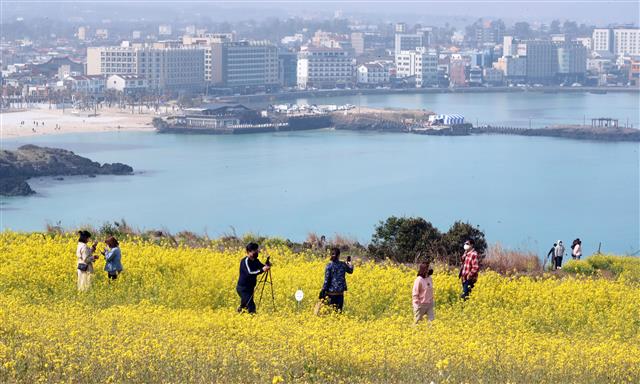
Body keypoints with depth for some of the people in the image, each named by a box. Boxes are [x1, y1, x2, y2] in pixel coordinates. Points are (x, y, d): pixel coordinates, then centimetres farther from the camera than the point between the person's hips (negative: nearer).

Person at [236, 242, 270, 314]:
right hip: (243, 288, -8)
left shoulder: (255, 261, 6)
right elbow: (249, 273, -31)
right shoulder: (245, 261, -19)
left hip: (250, 288, 8)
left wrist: (266, 267, -16)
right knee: (251, 307, -14)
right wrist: (262, 270, -40)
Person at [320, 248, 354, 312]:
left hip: (331, 292, -3)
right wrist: (349, 264, 40)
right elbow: (350, 271, 22)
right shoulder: (343, 264, 1)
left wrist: (323, 291, -6)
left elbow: (326, 279, -11)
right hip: (340, 292, 3)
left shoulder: (329, 266, -9)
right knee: (339, 310, 7)